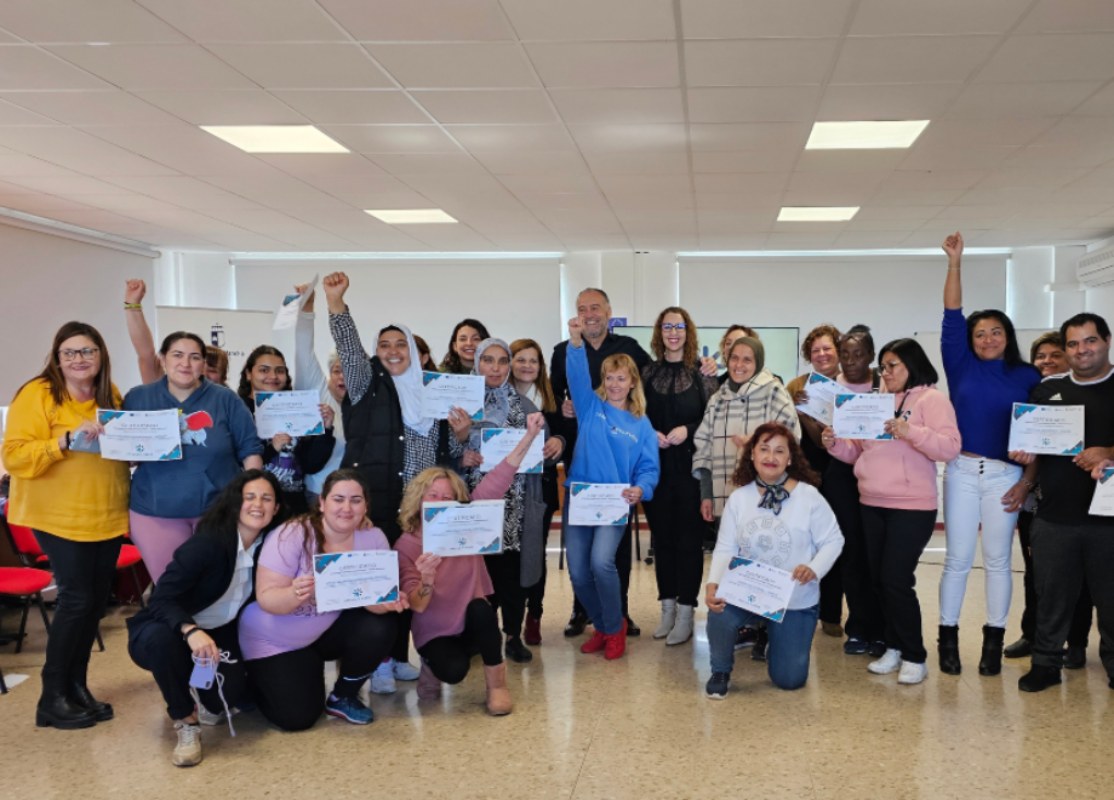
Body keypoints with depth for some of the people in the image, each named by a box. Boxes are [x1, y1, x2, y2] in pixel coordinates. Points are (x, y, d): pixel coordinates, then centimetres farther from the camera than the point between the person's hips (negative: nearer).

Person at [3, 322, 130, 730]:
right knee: (77, 598, -9)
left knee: (96, 600, 8)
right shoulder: (36, 395, -9)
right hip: (60, 517, -6)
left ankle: (77, 688, 21)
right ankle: (52, 698, 4)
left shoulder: (111, 396, 9)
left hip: (108, 516, 6)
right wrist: (66, 440, -28)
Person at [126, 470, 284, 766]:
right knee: (161, 637, -39)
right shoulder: (208, 543, -25)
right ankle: (186, 722, -17)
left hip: (218, 637, 4)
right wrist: (191, 631, -49)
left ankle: (207, 703, 16)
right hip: (171, 630, -4)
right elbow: (161, 600, -29)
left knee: (235, 689, -25)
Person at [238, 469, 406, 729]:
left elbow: (375, 597, -15)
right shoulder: (292, 536, -25)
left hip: (329, 629, 4)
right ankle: (260, 680, 22)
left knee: (380, 628, -24)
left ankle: (342, 697, 3)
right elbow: (266, 598, -26)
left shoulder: (373, 537, -13)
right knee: (298, 717, -13)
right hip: (275, 640, -3)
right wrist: (294, 594, -47)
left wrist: (387, 601, -39)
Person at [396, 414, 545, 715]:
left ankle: (497, 685, -14)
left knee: (480, 608, -32)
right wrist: (427, 581, -41)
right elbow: (416, 605, -17)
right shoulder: (405, 546, -11)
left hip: (474, 625, 2)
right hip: (435, 633, -2)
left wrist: (530, 436, -21)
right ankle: (434, 665, 7)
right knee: (453, 671, -32)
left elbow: (496, 481, -14)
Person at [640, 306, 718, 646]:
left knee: (689, 538, 0)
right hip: (656, 466, 3)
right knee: (661, 536, 8)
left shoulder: (702, 372, 0)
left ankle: (686, 611, 6)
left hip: (691, 466, -3)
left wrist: (687, 430, -17)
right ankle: (667, 607, 18)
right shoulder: (648, 372, 8)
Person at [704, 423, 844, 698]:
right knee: (719, 612, -34)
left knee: (789, 679, 0)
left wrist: (814, 569, -24)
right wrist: (713, 584, -23)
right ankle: (720, 671, 0)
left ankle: (775, 639, 38)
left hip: (796, 601, 0)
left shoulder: (808, 496, -9)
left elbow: (833, 541, -4)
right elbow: (725, 548, -5)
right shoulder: (738, 498, -2)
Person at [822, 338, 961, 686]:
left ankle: (915, 657, 5)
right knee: (879, 579, 10)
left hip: (912, 507, -7)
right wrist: (834, 444, -2)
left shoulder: (932, 399, -4)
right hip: (872, 505, 7)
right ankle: (894, 648, 22)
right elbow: (859, 451, 17)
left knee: (896, 579, -8)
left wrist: (911, 432, -28)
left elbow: (950, 447, -16)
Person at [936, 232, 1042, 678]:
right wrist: (955, 263, -10)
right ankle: (948, 638, 10)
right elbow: (952, 317, -3)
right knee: (957, 558, 3)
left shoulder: (1028, 378, 3)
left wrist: (1027, 482, -4)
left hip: (1005, 475, 0)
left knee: (997, 560, 6)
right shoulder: (961, 367, 4)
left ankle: (993, 641, 15)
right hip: (962, 471, 0)